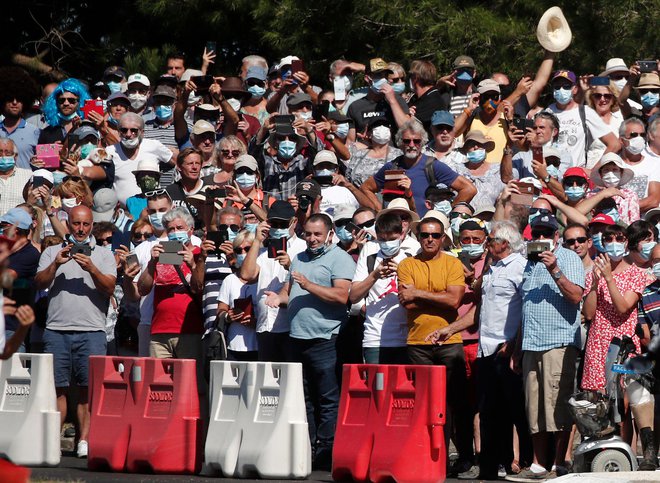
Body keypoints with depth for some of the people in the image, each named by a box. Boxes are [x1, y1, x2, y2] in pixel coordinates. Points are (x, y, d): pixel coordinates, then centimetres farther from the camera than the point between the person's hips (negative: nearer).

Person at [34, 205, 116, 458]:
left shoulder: (104, 255, 12)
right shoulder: (53, 252, 15)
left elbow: (109, 288, 0)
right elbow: (39, 283, 3)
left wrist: (92, 269, -16)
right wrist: (56, 264, -12)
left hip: (91, 331, -1)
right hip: (57, 330, 1)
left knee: (89, 387, -6)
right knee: (57, 387, -2)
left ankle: (84, 441, -6)